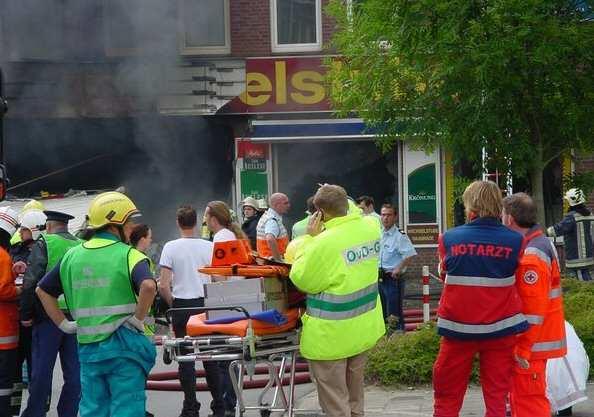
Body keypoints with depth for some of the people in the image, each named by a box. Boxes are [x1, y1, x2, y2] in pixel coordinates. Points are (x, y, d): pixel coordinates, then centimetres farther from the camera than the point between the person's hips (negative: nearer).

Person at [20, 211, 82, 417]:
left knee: (42, 369, 3)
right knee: (73, 371, 9)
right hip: (77, 317, 4)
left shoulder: (44, 243, -3)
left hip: (49, 316, -4)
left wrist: (26, 314, -4)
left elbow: (31, 282, -11)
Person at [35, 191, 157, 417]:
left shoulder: (72, 256, 10)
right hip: (123, 345, -5)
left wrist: (63, 323, 13)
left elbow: (42, 290, 15)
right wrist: (138, 319, -14)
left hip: (88, 347, 5)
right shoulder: (129, 255, -9)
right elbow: (148, 286, -27)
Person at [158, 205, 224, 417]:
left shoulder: (171, 247, -7)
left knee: (186, 358, 5)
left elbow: (163, 285, -11)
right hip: (206, 304, 2)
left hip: (182, 306, -2)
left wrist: (172, 302, 6)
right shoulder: (209, 246, -2)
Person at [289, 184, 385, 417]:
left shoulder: (325, 242, -26)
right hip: (363, 328, 8)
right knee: (354, 396, 23)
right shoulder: (371, 229, -3)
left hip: (332, 335, -7)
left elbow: (302, 281, -15)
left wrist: (310, 238, -11)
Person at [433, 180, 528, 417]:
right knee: (496, 398, 7)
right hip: (500, 329, 0)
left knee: (446, 398, 12)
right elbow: (515, 279, 5)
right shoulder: (515, 241, -8)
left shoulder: (449, 239, -8)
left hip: (458, 328, 0)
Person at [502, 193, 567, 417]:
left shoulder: (531, 257, -22)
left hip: (532, 341, -10)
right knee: (520, 396, 20)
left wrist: (523, 349, -21)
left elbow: (533, 309, -24)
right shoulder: (541, 242, 11)